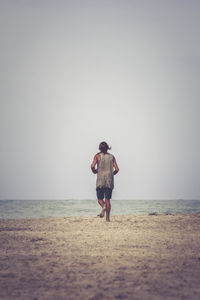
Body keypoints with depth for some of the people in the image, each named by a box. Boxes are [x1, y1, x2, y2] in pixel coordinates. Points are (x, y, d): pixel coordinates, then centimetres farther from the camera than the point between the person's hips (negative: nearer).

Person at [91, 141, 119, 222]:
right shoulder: (112, 156, 7)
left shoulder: (97, 156, 1)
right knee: (107, 199, 7)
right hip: (109, 181, 2)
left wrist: (94, 171, 9)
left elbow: (92, 166, -12)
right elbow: (117, 169, 3)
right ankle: (107, 217, 1)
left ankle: (103, 206, -23)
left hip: (100, 181, -2)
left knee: (100, 198, 9)